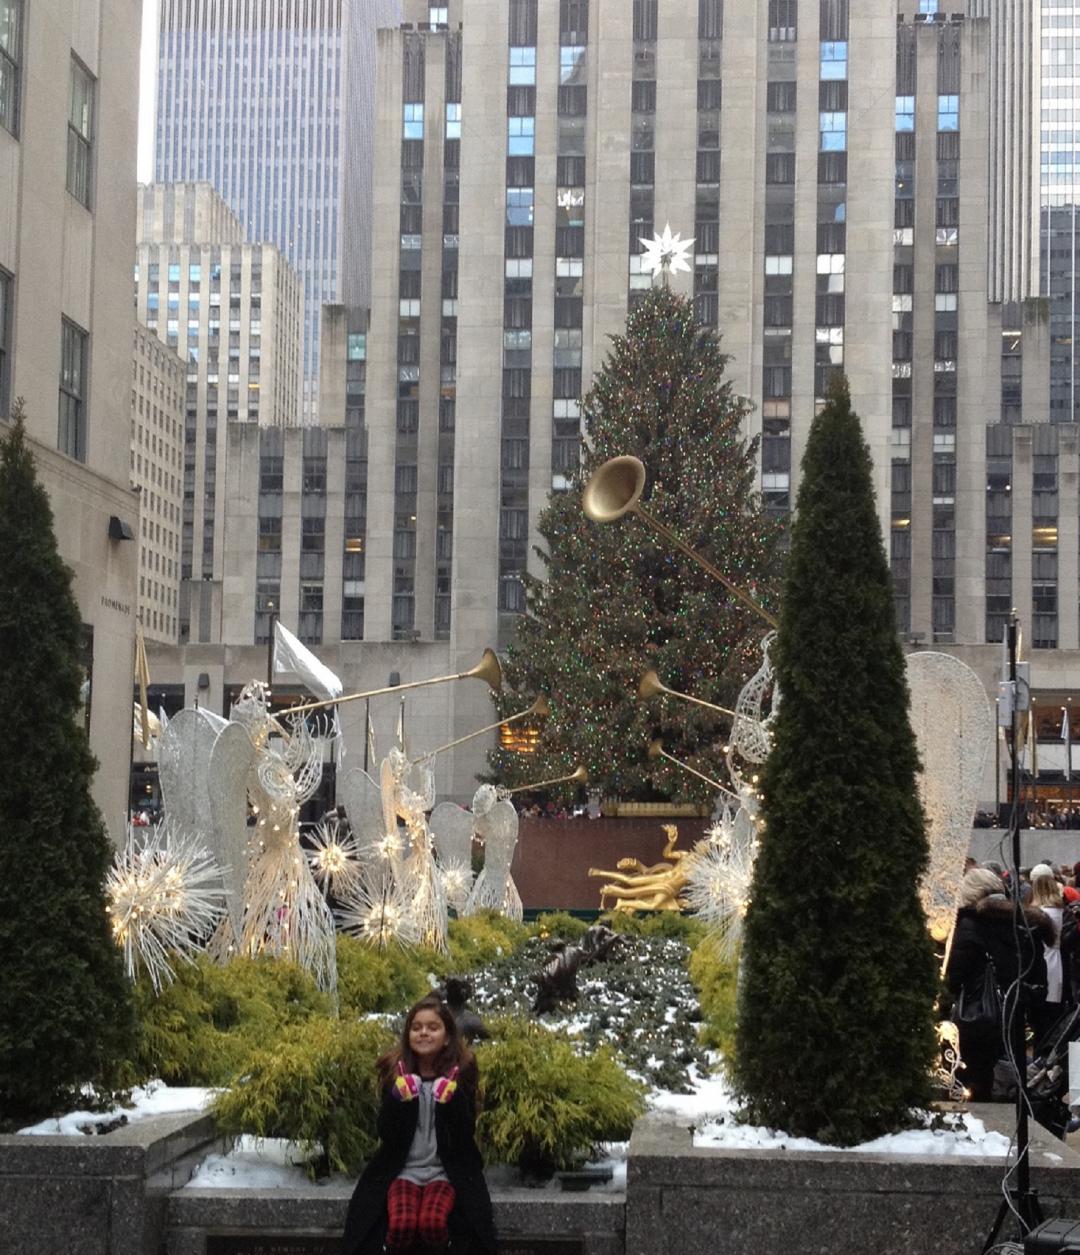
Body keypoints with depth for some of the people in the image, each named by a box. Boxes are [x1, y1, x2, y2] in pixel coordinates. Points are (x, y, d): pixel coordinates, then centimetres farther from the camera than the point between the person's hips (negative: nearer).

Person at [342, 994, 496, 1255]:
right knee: (401, 1223, -30)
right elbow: (388, 1135, -4)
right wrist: (400, 1098, -21)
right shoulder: (395, 1070, 3)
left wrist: (450, 1101, -24)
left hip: (447, 1171, -1)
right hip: (401, 1169, 1)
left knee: (433, 1222, -32)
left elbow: (465, 1136, -7)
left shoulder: (462, 1071, 0)